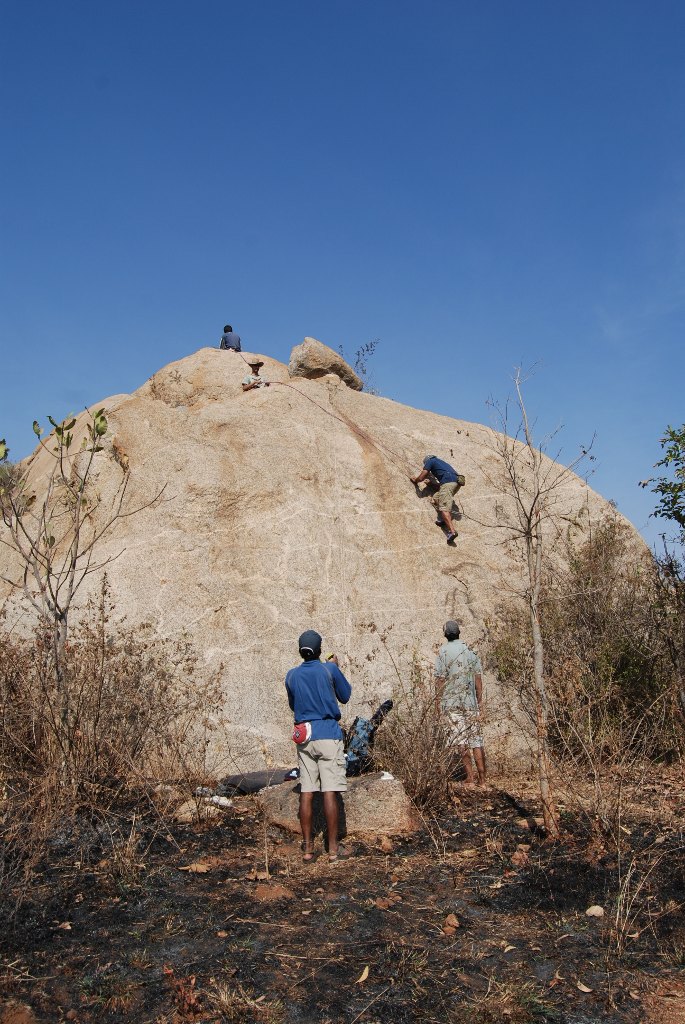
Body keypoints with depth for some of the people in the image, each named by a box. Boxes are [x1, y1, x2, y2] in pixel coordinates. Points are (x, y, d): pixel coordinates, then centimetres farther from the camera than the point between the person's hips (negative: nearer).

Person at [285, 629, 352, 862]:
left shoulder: (292, 676, 5)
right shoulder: (330, 670, -6)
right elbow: (345, 696, 8)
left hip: (304, 737, 4)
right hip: (328, 735, -4)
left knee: (306, 793, 6)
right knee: (330, 792, -1)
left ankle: (307, 848, 11)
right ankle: (333, 848, 4)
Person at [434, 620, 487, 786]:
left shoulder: (443, 652, -4)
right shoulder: (471, 650, 6)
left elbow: (440, 679, -7)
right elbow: (478, 677, 7)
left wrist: (437, 702, 0)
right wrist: (479, 701, 14)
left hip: (452, 702, -3)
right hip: (471, 701, 3)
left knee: (461, 739, 0)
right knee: (476, 738, 7)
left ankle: (470, 777, -2)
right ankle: (482, 778, 8)